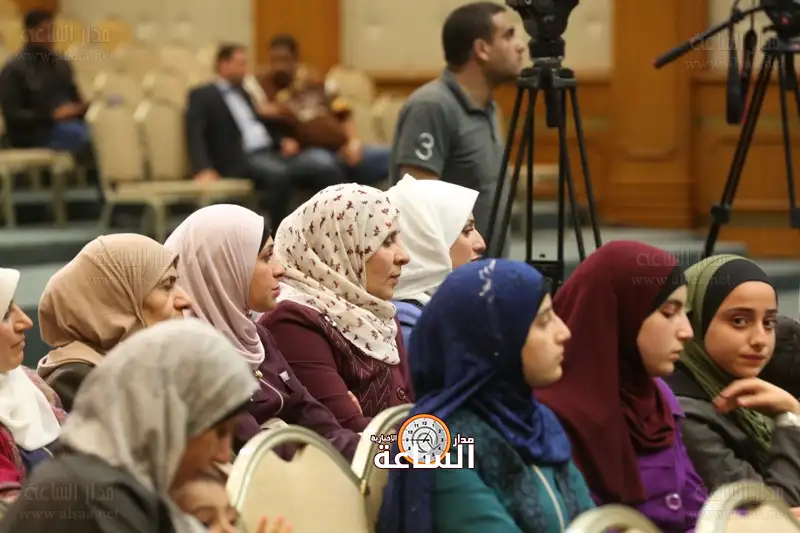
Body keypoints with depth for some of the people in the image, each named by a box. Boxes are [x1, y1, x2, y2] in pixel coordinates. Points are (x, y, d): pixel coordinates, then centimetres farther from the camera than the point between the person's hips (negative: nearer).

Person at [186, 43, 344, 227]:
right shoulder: (202, 96, 4)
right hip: (241, 160, -7)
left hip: (271, 153, 7)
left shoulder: (242, 92, 27)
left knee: (330, 171, -14)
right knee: (280, 173, -39)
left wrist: (283, 140, 6)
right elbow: (194, 134, -9)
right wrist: (204, 169, -26)